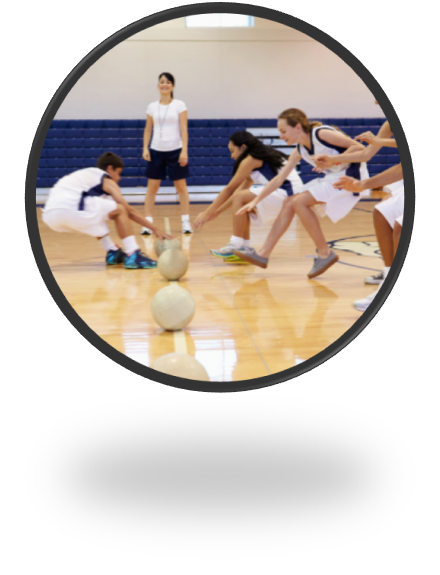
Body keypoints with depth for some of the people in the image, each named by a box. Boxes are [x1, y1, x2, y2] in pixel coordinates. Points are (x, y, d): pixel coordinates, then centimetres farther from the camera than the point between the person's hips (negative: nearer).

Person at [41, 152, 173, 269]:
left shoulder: (84, 174, 35)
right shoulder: (106, 180, 13)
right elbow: (129, 211, 10)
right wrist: (155, 229, 15)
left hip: (49, 215, 8)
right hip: (69, 210, -8)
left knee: (95, 212, 34)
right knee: (120, 209, 7)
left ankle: (113, 252, 26)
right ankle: (133, 255, -1)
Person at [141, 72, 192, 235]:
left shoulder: (179, 105, 0)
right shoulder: (152, 106, 7)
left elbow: (184, 129, -4)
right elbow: (148, 130, 10)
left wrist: (184, 150, -13)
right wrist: (145, 148, -2)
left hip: (175, 150, -2)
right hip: (156, 151, 2)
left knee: (181, 186, 4)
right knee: (152, 187, 0)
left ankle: (186, 221, 11)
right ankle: (148, 222, 4)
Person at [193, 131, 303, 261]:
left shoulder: (250, 159, -6)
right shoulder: (260, 158, 22)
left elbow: (229, 189, -4)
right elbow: (241, 190, 23)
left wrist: (207, 213, 1)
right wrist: (216, 213, 22)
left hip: (287, 193, -10)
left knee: (239, 199, -15)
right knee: (241, 203, 16)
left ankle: (236, 245, -12)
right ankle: (245, 248, 11)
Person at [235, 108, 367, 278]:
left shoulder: (321, 133, -18)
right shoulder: (299, 151, 6)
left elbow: (359, 147, -19)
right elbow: (278, 179, 10)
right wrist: (255, 201, 6)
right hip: (332, 178, 9)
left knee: (299, 202, -19)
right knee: (289, 203, 2)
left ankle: (325, 254, -11)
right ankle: (263, 254, 4)